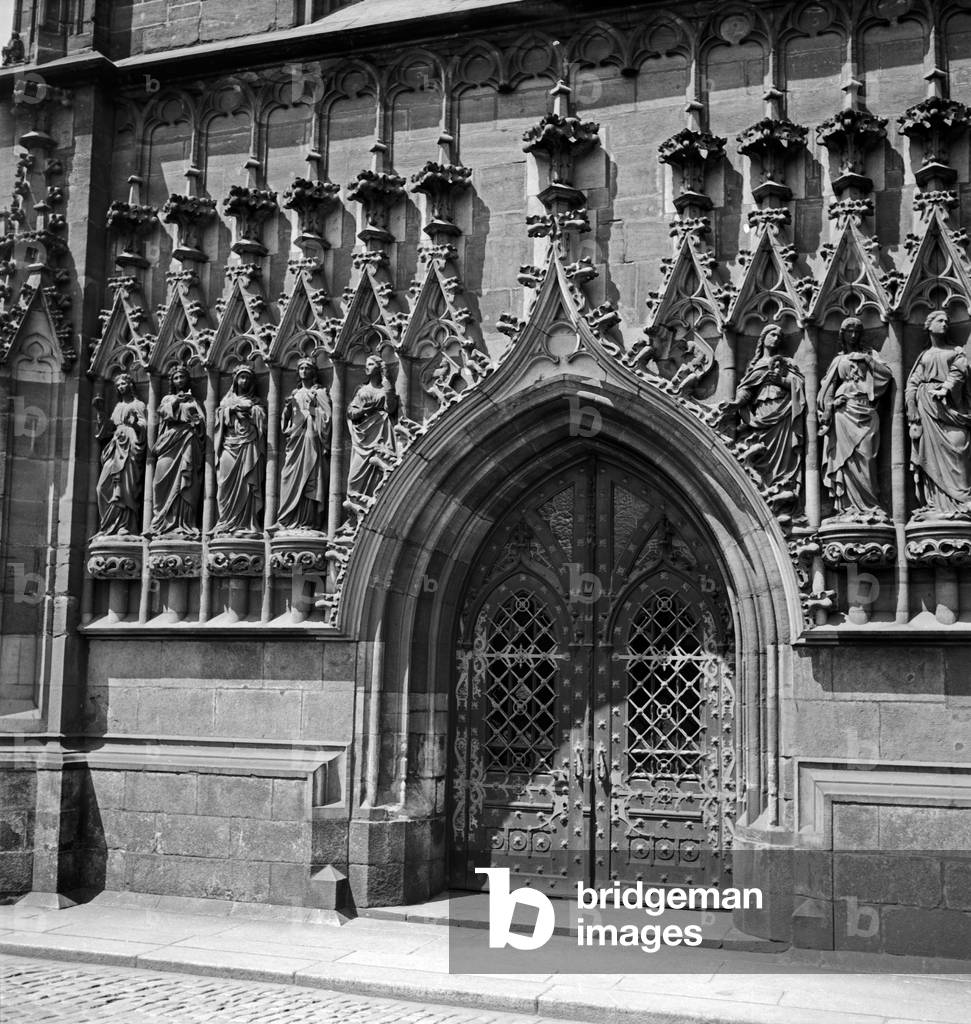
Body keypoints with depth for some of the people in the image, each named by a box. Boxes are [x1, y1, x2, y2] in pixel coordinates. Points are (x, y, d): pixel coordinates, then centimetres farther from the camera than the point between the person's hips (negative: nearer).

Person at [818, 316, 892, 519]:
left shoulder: (868, 354, 17)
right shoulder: (839, 360, 17)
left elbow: (888, 373, 4)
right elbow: (828, 389, 12)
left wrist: (867, 360, -4)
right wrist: (827, 414, 0)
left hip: (865, 413, 0)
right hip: (844, 413, 0)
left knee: (864, 458, -10)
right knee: (846, 459, -7)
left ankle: (868, 505, -10)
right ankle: (849, 506, -8)